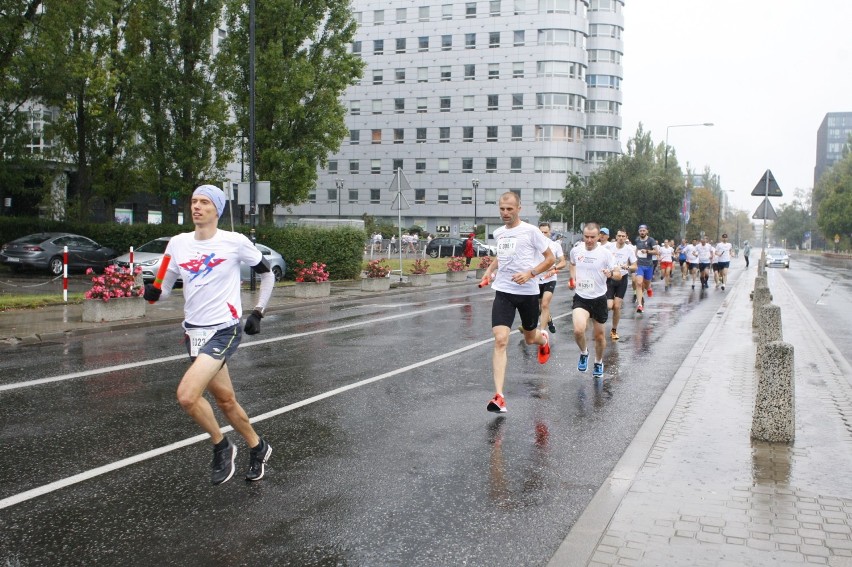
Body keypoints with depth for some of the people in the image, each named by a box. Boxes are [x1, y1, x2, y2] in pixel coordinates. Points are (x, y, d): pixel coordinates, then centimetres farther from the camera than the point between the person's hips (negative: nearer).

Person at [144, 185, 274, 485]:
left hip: (224, 330, -5)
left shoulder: (235, 242, -7)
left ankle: (221, 445, 5)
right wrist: (151, 292, -13)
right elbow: (164, 289, 9)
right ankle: (258, 448, 36)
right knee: (226, 400, 13)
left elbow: (267, 274, 6)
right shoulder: (178, 243, 4)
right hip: (194, 332, 5)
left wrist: (258, 312, 1)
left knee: (187, 395, -20)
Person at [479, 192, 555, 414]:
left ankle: (544, 338, 57)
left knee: (530, 338, 16)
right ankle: (499, 397, -17)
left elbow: (550, 258, -4)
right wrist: (490, 270, 9)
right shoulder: (498, 233, 7)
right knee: (500, 340, -13)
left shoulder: (531, 231, -8)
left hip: (528, 292, -2)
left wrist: (530, 273, -18)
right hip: (503, 292, 3)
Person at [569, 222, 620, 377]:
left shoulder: (605, 253, -10)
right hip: (580, 298, 1)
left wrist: (611, 274, -31)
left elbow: (618, 275, -9)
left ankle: (598, 363, 38)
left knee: (599, 335, 11)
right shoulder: (575, 251, -1)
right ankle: (584, 353, 9)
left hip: (599, 298, -1)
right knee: (578, 330, -23)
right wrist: (573, 278, 6)